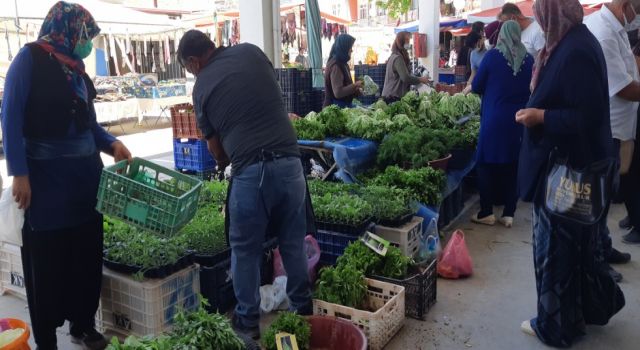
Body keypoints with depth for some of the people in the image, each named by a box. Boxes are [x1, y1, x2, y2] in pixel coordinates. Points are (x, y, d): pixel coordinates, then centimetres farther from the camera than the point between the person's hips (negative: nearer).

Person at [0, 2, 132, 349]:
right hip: (46, 175, -6)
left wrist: (111, 143, -1)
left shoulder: (76, 67, 12)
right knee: (47, 258, 4)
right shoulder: (30, 58, -7)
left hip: (85, 172, 6)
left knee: (87, 251, 12)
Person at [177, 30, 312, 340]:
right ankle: (303, 309, 32)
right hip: (289, 162, 3)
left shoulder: (202, 86, 5)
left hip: (250, 172, -3)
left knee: (245, 250, 14)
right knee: (293, 242, 18)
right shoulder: (251, 52, 9)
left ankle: (248, 321, 26)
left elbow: (215, 147, 11)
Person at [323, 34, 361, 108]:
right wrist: (355, 85, -15)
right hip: (337, 107, -9)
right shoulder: (336, 66, -18)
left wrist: (357, 91, 10)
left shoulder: (342, 64, 11)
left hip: (344, 106, 9)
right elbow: (338, 93, -25)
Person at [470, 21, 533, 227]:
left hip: (494, 120, -3)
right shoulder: (529, 60, 1)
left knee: (487, 165, 7)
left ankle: (486, 213, 11)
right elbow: (532, 90, 12)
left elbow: (476, 87, -1)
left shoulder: (493, 56, -7)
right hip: (519, 121, 3)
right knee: (512, 167, 11)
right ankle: (509, 214, 15)